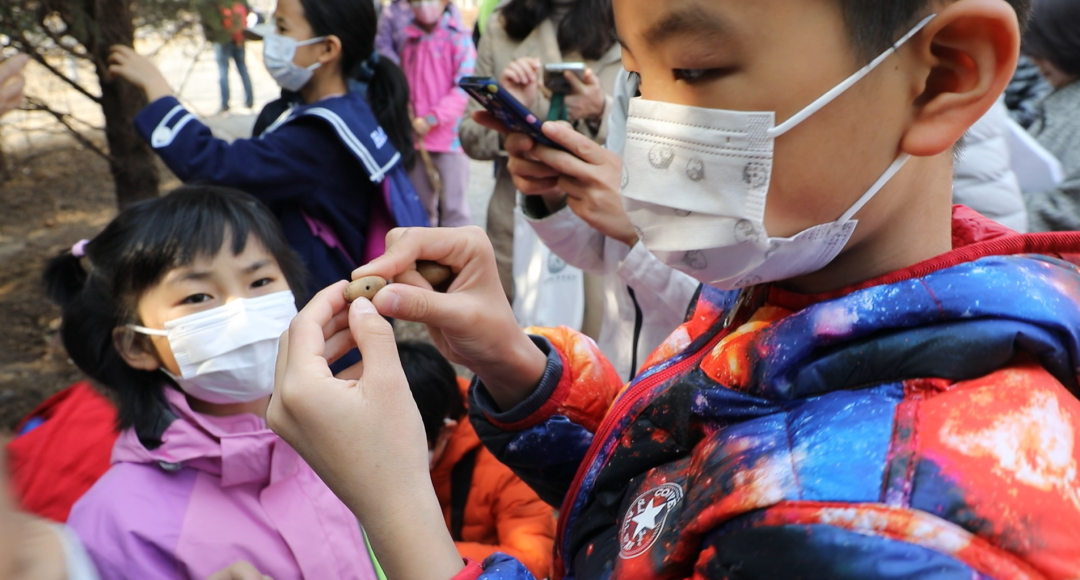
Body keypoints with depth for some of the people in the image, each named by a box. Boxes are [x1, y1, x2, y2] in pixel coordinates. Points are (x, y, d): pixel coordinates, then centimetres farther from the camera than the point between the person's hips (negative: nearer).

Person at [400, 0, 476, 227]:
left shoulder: (458, 37, -7)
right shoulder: (409, 39, 9)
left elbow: (464, 87, -13)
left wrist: (432, 118, -19)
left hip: (449, 134, -5)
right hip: (415, 135, 5)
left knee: (452, 205, -1)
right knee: (419, 204, 14)